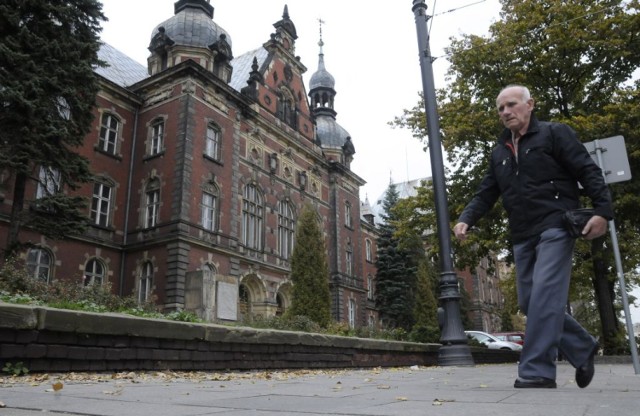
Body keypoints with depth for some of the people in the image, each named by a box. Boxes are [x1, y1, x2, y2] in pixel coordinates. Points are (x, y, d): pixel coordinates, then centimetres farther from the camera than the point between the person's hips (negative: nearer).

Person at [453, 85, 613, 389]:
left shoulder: (554, 133, 3)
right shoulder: (499, 153, 19)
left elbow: (588, 172, -4)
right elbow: (485, 194, 15)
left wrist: (602, 210, -17)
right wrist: (466, 219, -3)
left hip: (555, 228, -6)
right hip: (523, 237, 7)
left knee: (544, 297, -15)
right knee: (529, 302, 5)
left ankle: (537, 370, -10)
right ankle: (582, 349, 23)